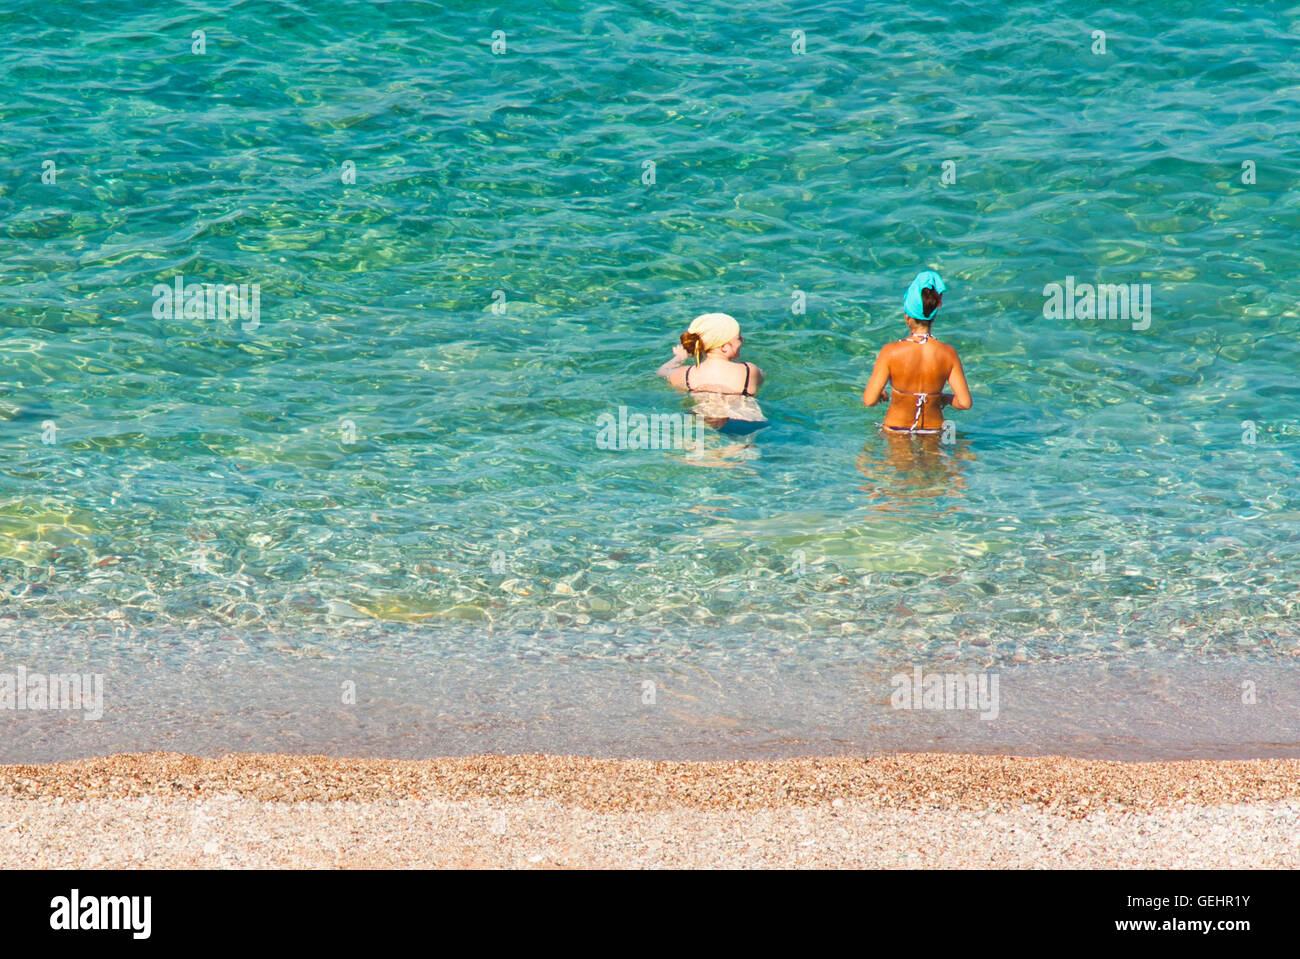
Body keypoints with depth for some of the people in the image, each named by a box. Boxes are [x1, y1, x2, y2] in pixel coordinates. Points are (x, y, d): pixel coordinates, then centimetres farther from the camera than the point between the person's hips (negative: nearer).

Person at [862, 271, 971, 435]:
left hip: (896, 432, -1)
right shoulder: (948, 354, -13)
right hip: (934, 430, 2)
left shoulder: (891, 352, -19)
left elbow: (869, 400, -18)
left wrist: (880, 394, 6)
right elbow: (965, 402, -11)